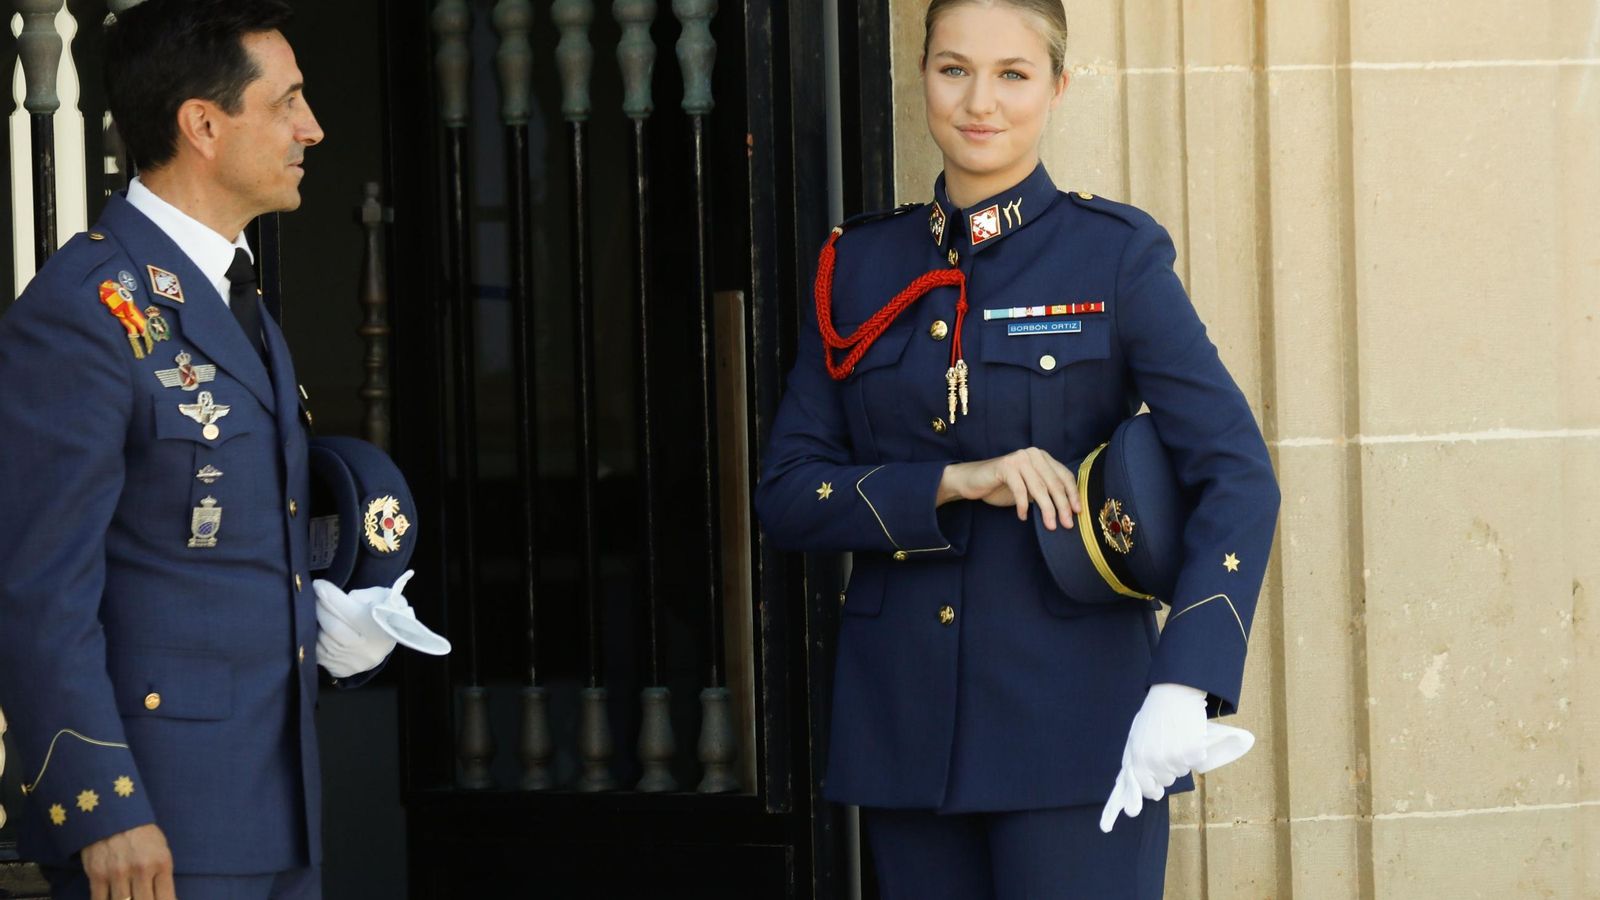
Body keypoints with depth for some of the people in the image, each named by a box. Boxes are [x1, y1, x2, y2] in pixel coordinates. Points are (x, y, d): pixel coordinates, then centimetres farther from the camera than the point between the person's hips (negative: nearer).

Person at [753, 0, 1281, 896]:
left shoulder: (1114, 258, -2)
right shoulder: (861, 267, 9)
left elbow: (1239, 476, -9)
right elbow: (788, 492, 5)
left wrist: (1181, 691, -23)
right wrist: (957, 481, -13)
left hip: (1071, 721, -4)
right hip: (905, 721, 4)